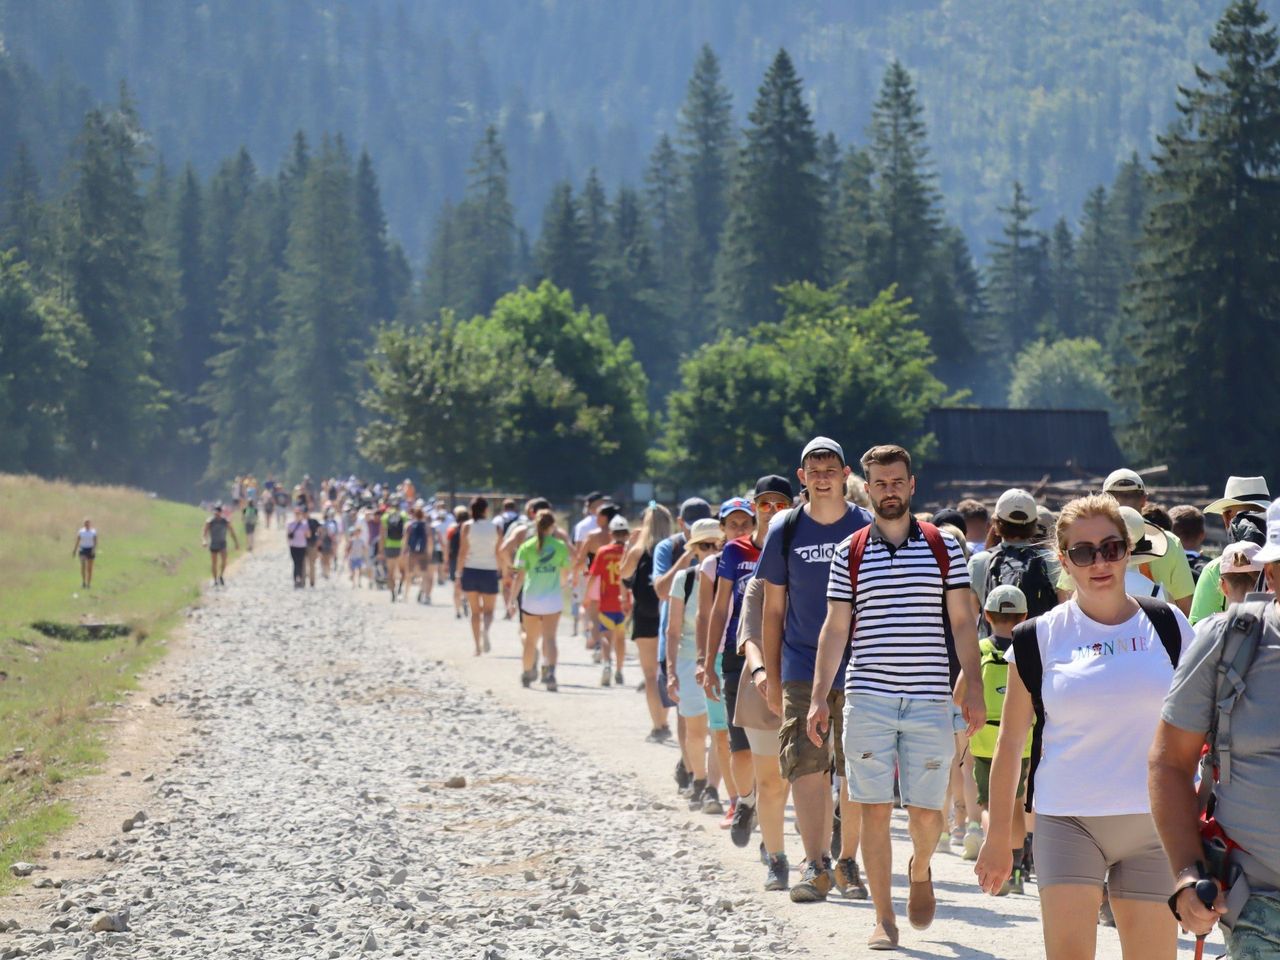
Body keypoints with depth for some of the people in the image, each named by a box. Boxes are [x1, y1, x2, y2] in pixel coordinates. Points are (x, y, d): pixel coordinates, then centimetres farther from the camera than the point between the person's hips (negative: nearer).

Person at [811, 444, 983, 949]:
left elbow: (963, 622, 6)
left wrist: (974, 688, -2)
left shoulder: (943, 546, 6)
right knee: (875, 809, -1)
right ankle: (884, 917, 8)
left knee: (926, 809, 0)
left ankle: (920, 870, 33)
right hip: (867, 699, 0)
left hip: (929, 700, 0)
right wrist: (818, 697, 3)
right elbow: (835, 628, 9)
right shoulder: (850, 553, 7)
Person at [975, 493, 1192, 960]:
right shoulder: (1041, 638, 2)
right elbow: (1011, 740, 7)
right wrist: (998, 834, 8)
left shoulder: (1167, 626, 4)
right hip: (1067, 820, -1)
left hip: (1153, 821, 1)